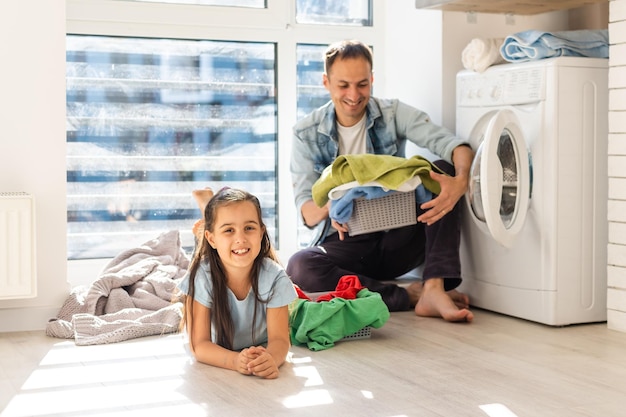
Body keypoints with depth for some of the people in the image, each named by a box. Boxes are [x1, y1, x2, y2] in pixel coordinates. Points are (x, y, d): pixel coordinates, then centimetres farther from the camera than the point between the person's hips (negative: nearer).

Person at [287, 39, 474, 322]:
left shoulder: (393, 114, -3)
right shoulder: (307, 134, -3)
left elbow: (456, 146, -17)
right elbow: (308, 214, -8)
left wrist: (461, 180, -41)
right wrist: (329, 207, -34)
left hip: (398, 238, 1)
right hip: (346, 244, -1)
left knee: (442, 169, -21)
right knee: (299, 267, -32)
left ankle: (434, 289, -31)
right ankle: (410, 296, -24)